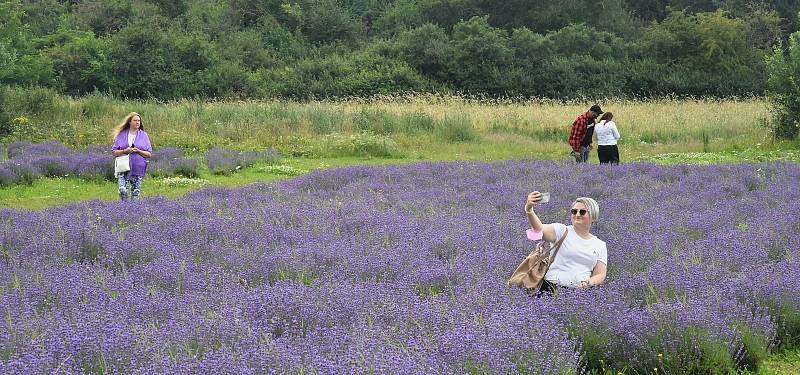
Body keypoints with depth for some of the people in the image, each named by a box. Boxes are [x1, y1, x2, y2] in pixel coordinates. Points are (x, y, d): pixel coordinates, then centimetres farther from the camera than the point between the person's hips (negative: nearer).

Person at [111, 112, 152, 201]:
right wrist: (125, 151, -10)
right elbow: (114, 152, 7)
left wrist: (138, 151, -10)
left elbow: (149, 154, 7)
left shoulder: (144, 135, 9)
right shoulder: (121, 135, 8)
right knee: (123, 190, -16)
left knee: (136, 193, 2)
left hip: (138, 169, 1)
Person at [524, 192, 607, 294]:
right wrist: (529, 210, -34)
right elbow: (539, 229, -13)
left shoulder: (600, 245, 17)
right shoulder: (562, 231, 7)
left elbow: (600, 275, 12)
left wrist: (589, 282, -13)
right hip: (552, 287, -2)